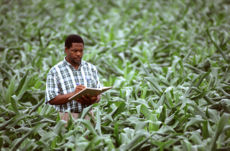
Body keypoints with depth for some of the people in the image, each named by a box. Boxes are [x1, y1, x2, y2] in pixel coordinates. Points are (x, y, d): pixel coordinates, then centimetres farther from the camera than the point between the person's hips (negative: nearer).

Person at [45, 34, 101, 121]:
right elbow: (51, 100, -4)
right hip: (67, 117, -3)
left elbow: (98, 96, 13)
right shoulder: (55, 71, 3)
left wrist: (91, 100, -10)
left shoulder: (91, 68, 15)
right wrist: (73, 94, -17)